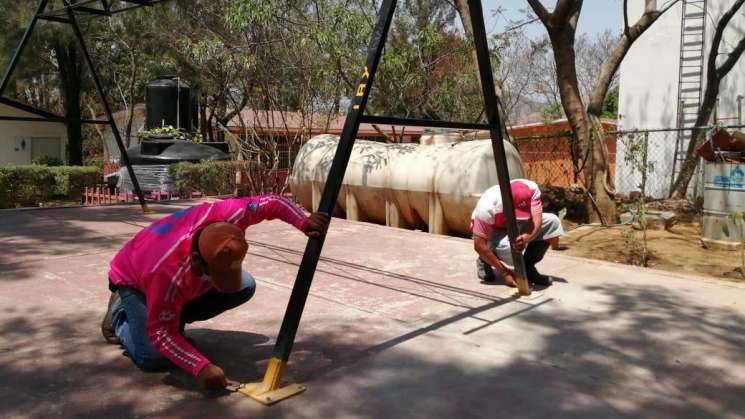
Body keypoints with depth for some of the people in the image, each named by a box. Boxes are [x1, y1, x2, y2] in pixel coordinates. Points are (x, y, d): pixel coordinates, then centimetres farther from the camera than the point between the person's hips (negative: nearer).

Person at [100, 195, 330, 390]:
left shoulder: (227, 217, -37)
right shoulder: (168, 272, -47)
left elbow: (272, 202, -21)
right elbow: (161, 333, -37)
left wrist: (303, 222, -34)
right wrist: (201, 367, -46)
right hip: (135, 281, -5)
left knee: (245, 286, -12)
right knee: (153, 359, -21)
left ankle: (177, 318, 6)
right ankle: (120, 313, 10)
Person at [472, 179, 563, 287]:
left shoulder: (532, 189, -29)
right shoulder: (487, 207, -38)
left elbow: (536, 220, -33)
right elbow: (479, 246, -33)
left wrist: (527, 237, -57)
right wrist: (504, 272, -30)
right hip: (494, 231, -5)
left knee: (552, 221, -17)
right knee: (508, 247, -38)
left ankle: (528, 268, -7)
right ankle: (485, 262, -4)